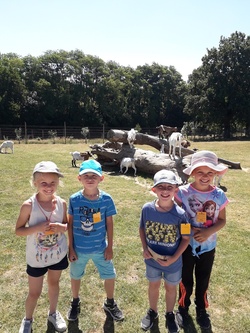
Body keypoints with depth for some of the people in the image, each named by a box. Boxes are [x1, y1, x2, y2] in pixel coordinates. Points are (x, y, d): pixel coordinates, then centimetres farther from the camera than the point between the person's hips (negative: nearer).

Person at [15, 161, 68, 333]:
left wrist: (62, 227, -20)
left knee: (54, 283, 24)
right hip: (36, 258, -2)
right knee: (34, 292, 14)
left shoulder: (62, 203, -11)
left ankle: (53, 313, 50)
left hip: (59, 254, 3)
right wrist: (37, 228, -29)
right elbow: (18, 230, -12)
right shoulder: (28, 205, -20)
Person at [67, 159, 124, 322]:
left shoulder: (106, 199, -14)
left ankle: (110, 304, 43)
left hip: (100, 248, 0)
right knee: (76, 276, 20)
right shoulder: (74, 199, -14)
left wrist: (110, 247, -2)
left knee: (110, 275, 14)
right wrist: (70, 248, -4)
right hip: (79, 248, 0)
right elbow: (70, 224, -6)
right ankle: (75, 303, 49)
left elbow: (109, 224, -5)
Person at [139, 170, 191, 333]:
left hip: (172, 262, -1)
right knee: (153, 286, 25)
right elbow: (142, 229, -1)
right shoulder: (147, 208, -17)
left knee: (171, 288, 23)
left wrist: (174, 258, -18)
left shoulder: (180, 214, -24)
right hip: (152, 260, 2)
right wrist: (145, 249, -12)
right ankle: (152, 312, 52)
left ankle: (170, 315, 50)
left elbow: (186, 238, -12)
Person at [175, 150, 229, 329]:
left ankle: (202, 310, 46)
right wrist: (189, 230, -22)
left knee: (203, 281, 21)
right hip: (186, 245, -1)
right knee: (186, 280, 17)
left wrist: (208, 231, -20)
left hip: (208, 246, 2)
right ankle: (183, 308, 43)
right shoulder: (183, 192, -17)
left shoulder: (219, 195, -11)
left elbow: (222, 220, -3)